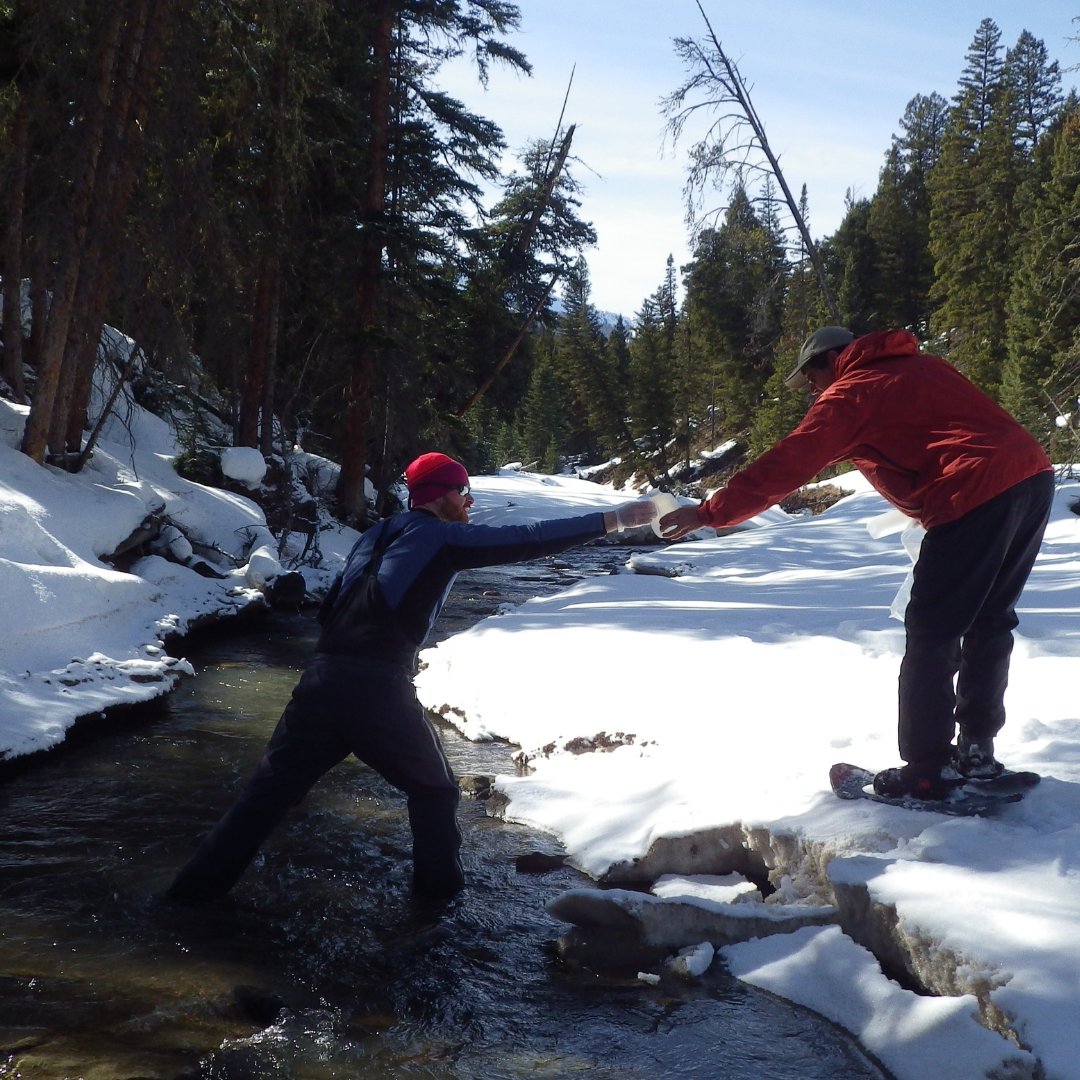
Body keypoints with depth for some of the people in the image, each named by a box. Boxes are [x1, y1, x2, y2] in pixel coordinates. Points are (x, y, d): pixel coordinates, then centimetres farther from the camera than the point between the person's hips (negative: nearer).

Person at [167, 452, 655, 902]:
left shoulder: (375, 536, 22)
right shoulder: (443, 537, 2)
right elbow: (525, 540, -4)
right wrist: (612, 519, -3)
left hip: (322, 679, 6)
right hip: (379, 689, -6)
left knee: (268, 789, 10)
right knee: (434, 789, 18)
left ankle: (197, 886, 12)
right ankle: (437, 883, 25)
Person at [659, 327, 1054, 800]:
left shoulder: (848, 393, 3)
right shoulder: (923, 367, 26)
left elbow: (783, 467, -2)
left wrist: (707, 513, 2)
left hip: (977, 494, -8)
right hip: (1034, 477, 9)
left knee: (931, 634, 2)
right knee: (988, 624, 19)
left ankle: (928, 771, 6)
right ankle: (977, 751, 27)